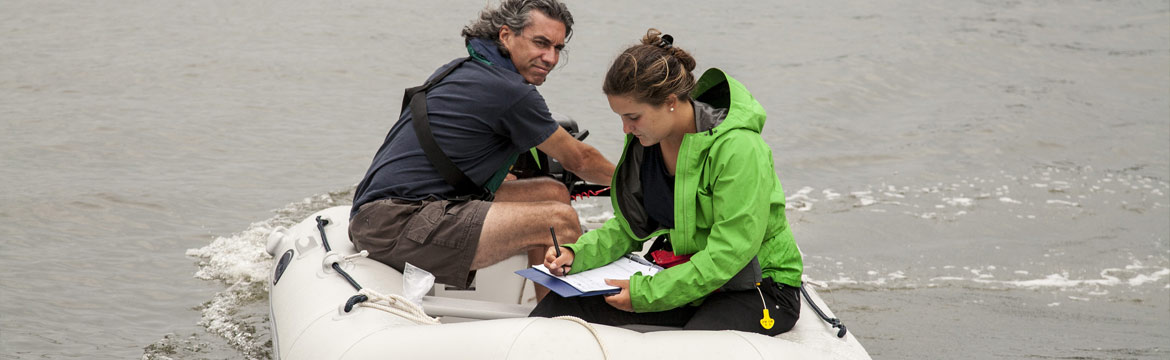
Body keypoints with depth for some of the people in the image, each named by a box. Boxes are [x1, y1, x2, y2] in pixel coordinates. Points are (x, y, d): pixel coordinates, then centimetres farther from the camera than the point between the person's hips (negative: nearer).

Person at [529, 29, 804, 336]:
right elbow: (629, 227, 11)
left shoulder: (738, 148, -23)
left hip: (757, 287, -7)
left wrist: (646, 293, -26)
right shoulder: (646, 140, 1)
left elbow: (729, 254, -25)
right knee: (567, 302, -10)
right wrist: (576, 255, -8)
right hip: (684, 275, 7)